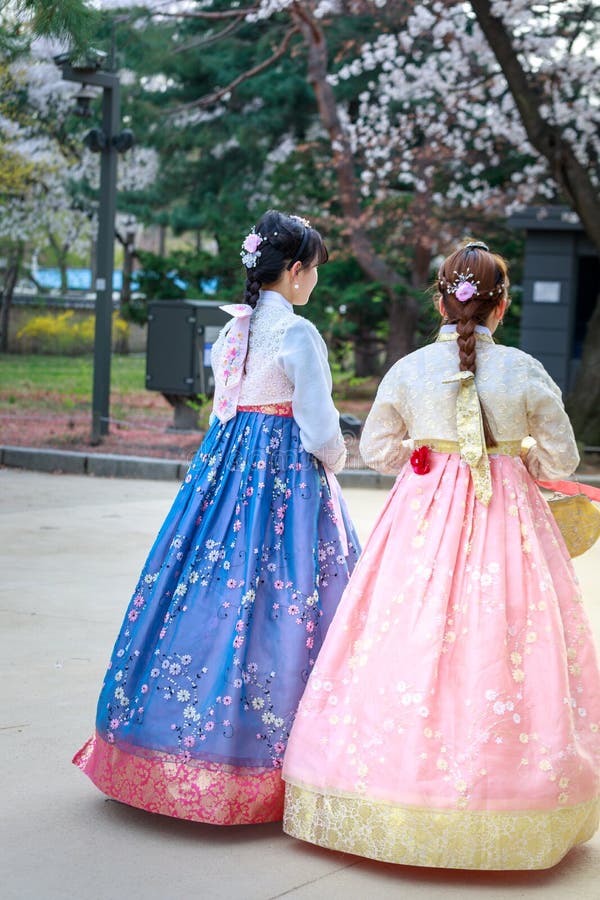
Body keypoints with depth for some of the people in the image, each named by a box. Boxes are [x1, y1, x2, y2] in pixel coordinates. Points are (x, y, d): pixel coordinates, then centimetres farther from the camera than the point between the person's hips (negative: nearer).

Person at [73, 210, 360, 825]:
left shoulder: (231, 329, 9)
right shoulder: (298, 334, -12)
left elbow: (223, 409, 14)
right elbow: (320, 429, -12)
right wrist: (332, 465, 7)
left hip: (224, 468, 8)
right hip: (286, 475, -7)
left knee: (212, 590, 11)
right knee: (276, 597, -3)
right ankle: (259, 756, 0)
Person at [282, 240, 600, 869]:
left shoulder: (408, 371, -1)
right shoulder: (524, 372, -4)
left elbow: (376, 450, 8)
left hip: (424, 512, 1)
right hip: (508, 518, -1)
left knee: (413, 644, 4)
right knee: (502, 649, 4)